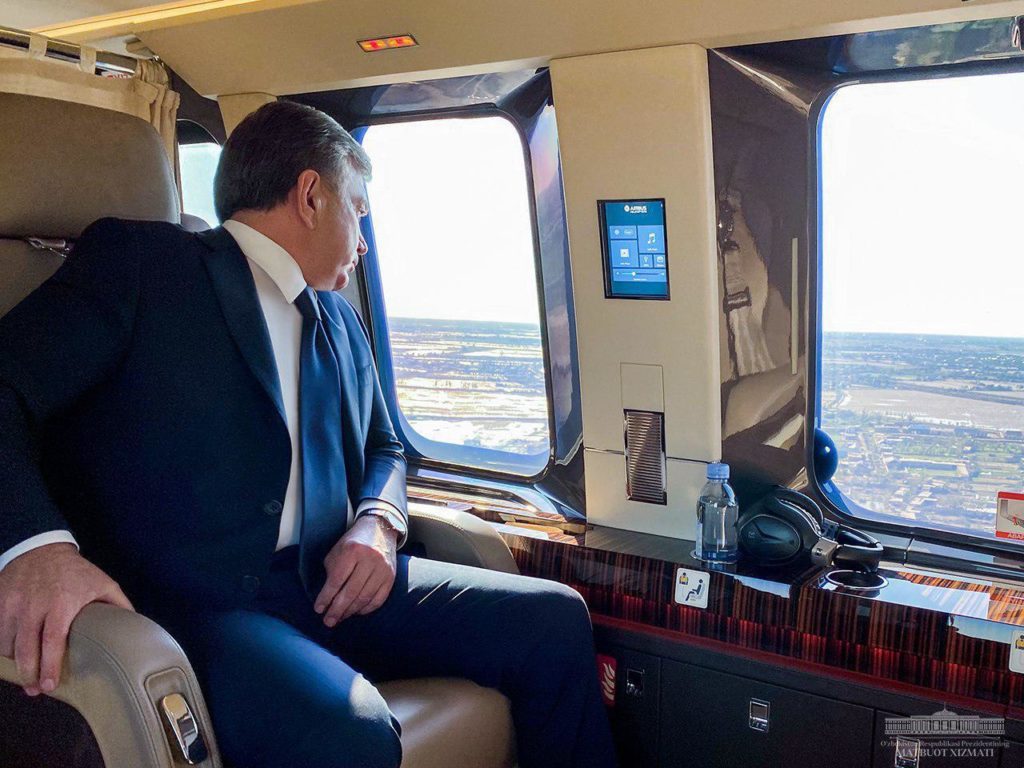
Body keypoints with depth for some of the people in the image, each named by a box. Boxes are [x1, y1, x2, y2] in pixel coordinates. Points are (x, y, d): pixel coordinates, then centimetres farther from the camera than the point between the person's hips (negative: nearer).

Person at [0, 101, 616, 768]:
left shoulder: (340, 319, 22)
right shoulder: (136, 260, 1)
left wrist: (377, 524, 3)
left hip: (332, 585, 6)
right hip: (190, 604, -6)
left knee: (554, 619, -6)